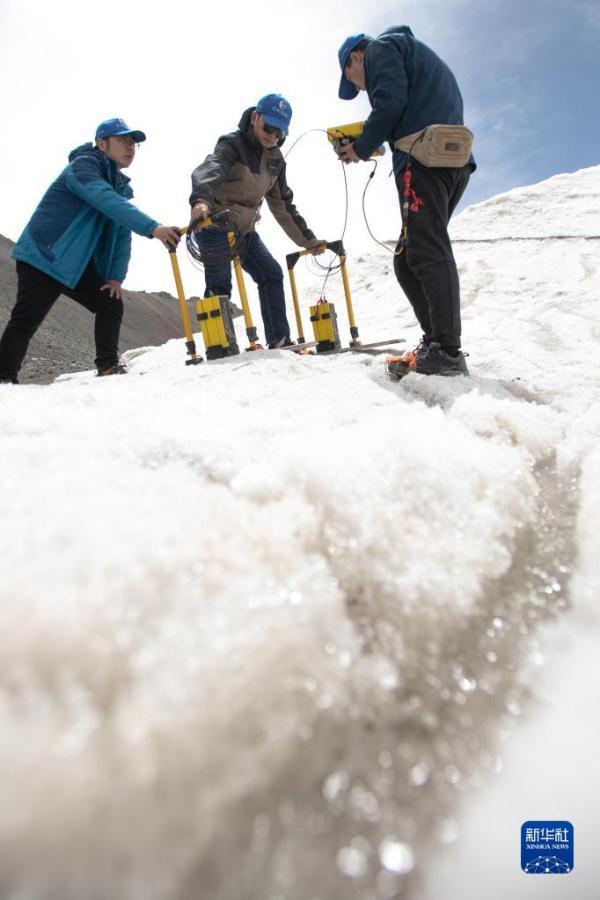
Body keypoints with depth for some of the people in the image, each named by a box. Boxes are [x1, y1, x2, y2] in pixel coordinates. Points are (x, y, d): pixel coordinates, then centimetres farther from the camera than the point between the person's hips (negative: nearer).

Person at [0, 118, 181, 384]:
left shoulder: (121, 186, 13)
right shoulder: (83, 166, -12)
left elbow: (122, 234, 8)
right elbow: (106, 200, -32)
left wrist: (116, 275, -5)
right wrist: (152, 227, -42)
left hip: (79, 265, 8)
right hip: (43, 257, -8)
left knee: (111, 305, 0)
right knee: (25, 321, -10)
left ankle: (109, 367, 7)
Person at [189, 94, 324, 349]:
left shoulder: (276, 160, 9)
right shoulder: (233, 145, -12)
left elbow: (283, 204, 17)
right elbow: (209, 170, -33)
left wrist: (307, 239, 15)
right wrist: (201, 200, -55)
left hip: (244, 229, 7)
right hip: (215, 226, -7)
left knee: (272, 274, 3)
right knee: (219, 286, -9)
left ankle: (279, 340, 7)